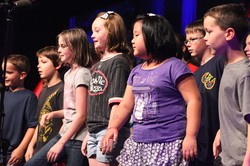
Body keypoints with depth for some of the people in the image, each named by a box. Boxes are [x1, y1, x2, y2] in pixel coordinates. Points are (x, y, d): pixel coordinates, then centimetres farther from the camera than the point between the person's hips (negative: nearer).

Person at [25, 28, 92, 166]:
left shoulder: (82, 74, -11)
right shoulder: (68, 74, 15)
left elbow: (81, 115, -16)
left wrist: (60, 143, -15)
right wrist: (53, 114, 3)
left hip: (78, 139, -9)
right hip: (65, 134, 9)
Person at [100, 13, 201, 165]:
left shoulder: (174, 66, -8)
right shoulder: (136, 72, 16)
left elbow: (193, 100, -13)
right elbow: (126, 105, 19)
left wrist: (191, 136, -19)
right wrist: (113, 127, 3)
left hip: (167, 145, -7)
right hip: (137, 144, 8)